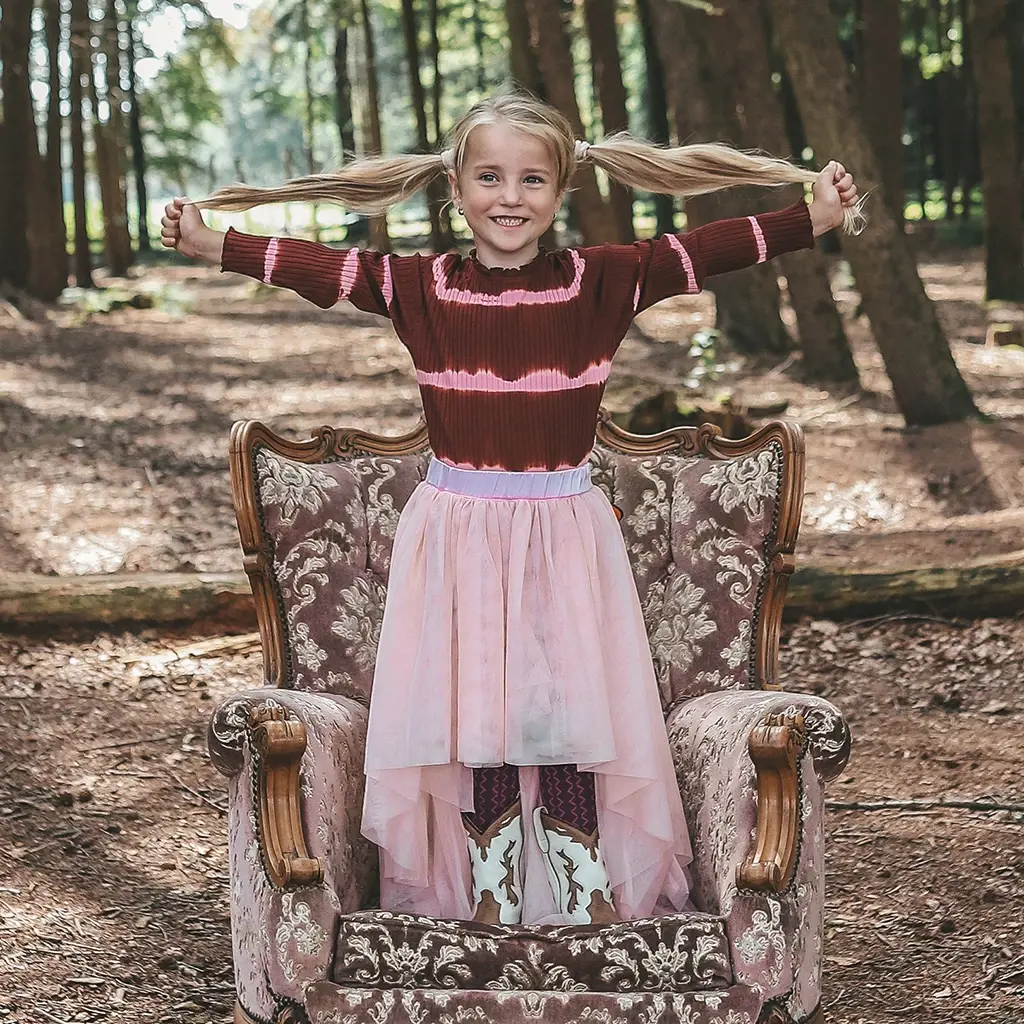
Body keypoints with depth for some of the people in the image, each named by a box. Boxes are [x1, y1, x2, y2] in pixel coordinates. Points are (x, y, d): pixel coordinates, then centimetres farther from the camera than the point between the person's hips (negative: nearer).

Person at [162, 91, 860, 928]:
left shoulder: (600, 282, -1)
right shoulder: (421, 288, 0)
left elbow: (705, 252, -3)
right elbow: (317, 268, -4)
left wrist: (816, 216, -7)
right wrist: (207, 241, -10)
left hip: (565, 539, -1)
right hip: (458, 537, 1)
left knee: (566, 718, 0)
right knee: (474, 719, 5)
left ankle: (591, 904, 11)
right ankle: (489, 901, 17)